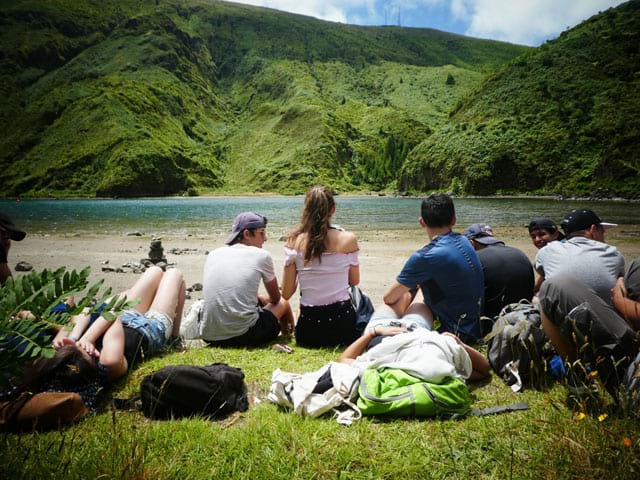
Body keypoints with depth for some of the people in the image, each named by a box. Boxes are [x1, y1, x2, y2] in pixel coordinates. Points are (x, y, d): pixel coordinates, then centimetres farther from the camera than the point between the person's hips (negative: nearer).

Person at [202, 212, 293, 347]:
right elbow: (275, 299, 13)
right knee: (283, 303, 21)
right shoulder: (261, 255, -1)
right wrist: (262, 299, 37)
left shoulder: (213, 254, 11)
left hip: (209, 336, 5)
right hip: (244, 335, -5)